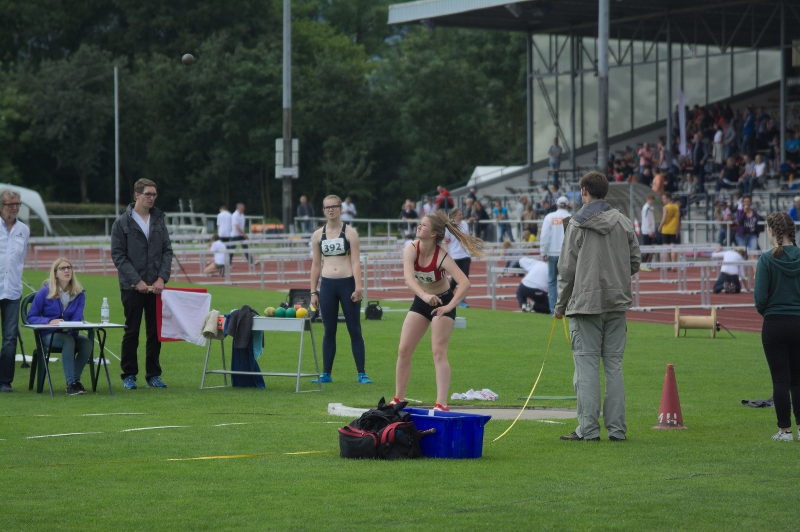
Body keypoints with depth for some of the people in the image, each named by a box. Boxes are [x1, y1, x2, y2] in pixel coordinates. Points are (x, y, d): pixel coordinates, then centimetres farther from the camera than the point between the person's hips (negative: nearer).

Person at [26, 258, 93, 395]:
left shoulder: (79, 294, 4)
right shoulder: (44, 293, -3)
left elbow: (77, 319, -3)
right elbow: (31, 318, -1)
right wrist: (49, 321, -19)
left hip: (70, 333, 3)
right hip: (49, 336, -3)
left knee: (87, 342, -28)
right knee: (69, 341, -35)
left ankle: (75, 380, -23)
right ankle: (71, 383, -37)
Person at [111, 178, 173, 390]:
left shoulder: (159, 220, 10)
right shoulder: (122, 223, -3)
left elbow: (167, 251, 9)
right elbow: (118, 255, -6)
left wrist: (162, 278, -5)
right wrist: (137, 281, -13)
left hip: (156, 286, 4)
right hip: (131, 287, -4)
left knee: (155, 332, 6)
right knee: (132, 332, 1)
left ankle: (153, 374, 14)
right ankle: (129, 375, 9)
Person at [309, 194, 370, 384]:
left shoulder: (350, 233, 0)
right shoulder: (318, 235, 9)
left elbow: (356, 262, -5)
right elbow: (316, 264, 12)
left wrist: (358, 287, -14)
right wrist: (313, 292, 8)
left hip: (347, 283, -3)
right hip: (327, 285, 3)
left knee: (355, 331, -1)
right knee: (329, 331, 6)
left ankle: (361, 374, 3)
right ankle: (326, 373, 11)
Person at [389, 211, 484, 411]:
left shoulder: (442, 257, -25)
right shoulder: (411, 250, -17)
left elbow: (465, 283, -33)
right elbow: (408, 276, -34)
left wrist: (449, 306, -46)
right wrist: (424, 295, -51)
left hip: (442, 302, -5)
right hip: (421, 301, 5)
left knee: (439, 352, -13)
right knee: (403, 350, 2)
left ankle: (441, 403, -15)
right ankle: (398, 399, 13)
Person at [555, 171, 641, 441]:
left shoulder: (577, 224, -6)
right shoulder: (623, 222, 7)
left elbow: (567, 268, -6)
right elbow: (635, 262, 8)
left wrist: (561, 305, 4)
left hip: (586, 303, -4)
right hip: (617, 303, 4)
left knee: (587, 365, -2)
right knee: (614, 365, 8)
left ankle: (588, 428, -5)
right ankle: (617, 428, 6)